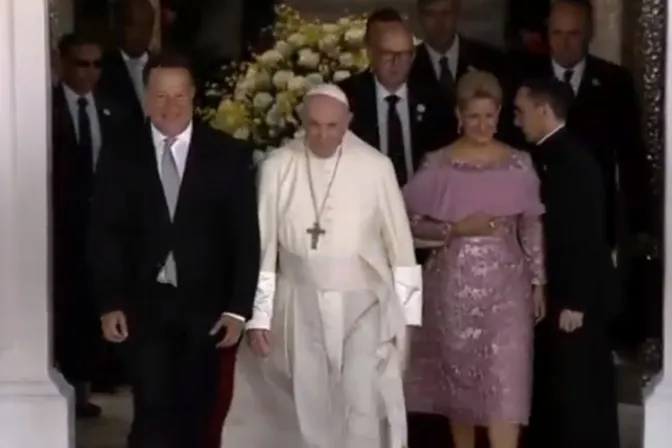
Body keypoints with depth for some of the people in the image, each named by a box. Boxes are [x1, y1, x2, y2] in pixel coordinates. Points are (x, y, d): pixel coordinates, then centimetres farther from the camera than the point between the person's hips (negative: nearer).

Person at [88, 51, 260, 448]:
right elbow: (106, 236, 2)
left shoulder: (229, 155, -1)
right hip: (144, 304, 0)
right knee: (154, 411, -7)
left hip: (206, 306, 1)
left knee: (197, 416, 9)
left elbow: (245, 236, -2)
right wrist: (110, 303, -6)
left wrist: (239, 307, -7)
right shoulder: (120, 156, 2)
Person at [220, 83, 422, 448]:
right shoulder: (278, 167, -5)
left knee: (365, 409, -7)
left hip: (364, 303, -1)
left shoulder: (375, 166, -6)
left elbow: (398, 242, -1)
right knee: (309, 409, 10)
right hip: (301, 306, 1)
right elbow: (263, 244, -1)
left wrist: (404, 314, 0)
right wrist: (259, 315, -1)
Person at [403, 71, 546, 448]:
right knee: (459, 375, 12)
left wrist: (539, 282, 5)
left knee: (506, 379, -7)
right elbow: (410, 223, -1)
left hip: (506, 283, 0)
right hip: (455, 283, 0)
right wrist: (455, 228, -14)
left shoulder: (519, 163, 2)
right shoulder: (439, 165, -4)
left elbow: (532, 227, 7)